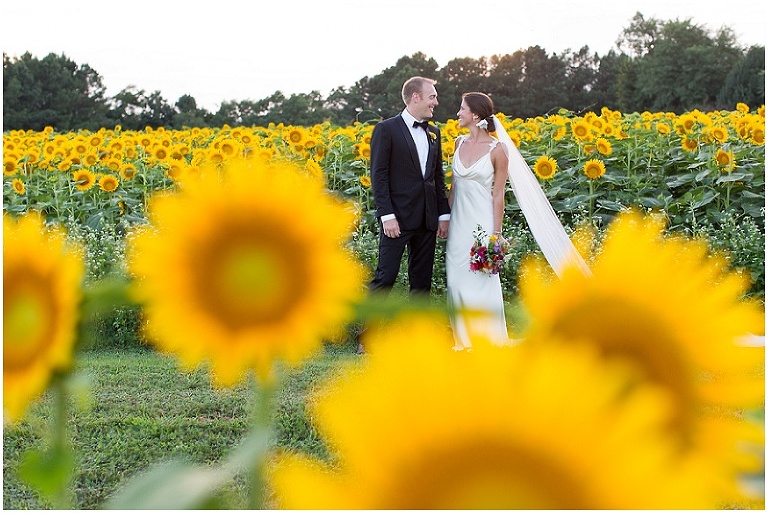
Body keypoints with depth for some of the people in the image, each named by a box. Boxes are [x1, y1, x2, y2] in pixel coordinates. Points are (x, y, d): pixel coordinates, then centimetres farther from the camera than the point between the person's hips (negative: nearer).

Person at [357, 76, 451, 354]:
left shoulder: (433, 132, 14)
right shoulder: (386, 129, -5)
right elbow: (378, 175, -10)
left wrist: (444, 214, 11)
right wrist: (387, 216, -16)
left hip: (427, 219, 6)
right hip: (398, 217, -6)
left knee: (422, 279, 10)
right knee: (385, 277, -5)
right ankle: (367, 334, 4)